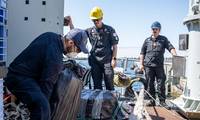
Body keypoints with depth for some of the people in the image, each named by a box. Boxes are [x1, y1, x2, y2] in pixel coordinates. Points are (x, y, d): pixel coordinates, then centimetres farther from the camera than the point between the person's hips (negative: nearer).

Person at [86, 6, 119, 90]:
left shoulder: (109, 30, 3)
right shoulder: (90, 31, 10)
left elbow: (114, 45, 2)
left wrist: (114, 59, -6)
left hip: (107, 60, -3)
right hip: (95, 61, 3)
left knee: (109, 83, -3)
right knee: (96, 84, 9)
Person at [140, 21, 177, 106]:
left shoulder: (163, 39, 11)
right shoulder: (147, 40, 12)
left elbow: (171, 48, -1)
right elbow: (142, 53, 12)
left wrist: (174, 54, -22)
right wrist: (141, 64, 5)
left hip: (159, 66, -1)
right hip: (148, 66, 1)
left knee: (161, 84, 0)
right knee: (149, 85, 4)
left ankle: (162, 101, 9)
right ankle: (151, 101, 13)